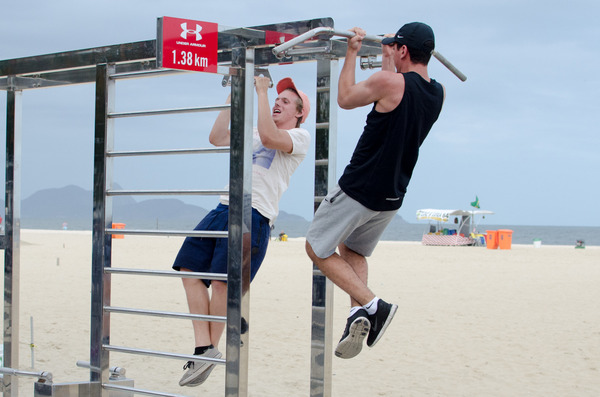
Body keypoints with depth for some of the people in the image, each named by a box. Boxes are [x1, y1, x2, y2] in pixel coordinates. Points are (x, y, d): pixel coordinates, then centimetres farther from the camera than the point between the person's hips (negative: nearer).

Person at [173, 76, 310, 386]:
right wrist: (233, 95, 20)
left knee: (222, 279, -14)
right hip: (224, 209, 8)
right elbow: (217, 138, 18)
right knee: (190, 269, -2)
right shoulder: (252, 132, 29)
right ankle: (203, 348, -3)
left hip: (254, 214, -8)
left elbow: (269, 137, -15)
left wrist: (262, 90, -6)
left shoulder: (299, 137, 5)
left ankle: (212, 349, 0)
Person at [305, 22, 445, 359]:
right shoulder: (437, 94, 1)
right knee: (353, 251, 26)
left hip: (359, 189, -8)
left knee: (318, 249, 7)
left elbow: (345, 98, -2)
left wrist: (352, 54, 8)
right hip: (392, 197, 8)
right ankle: (360, 315, 6)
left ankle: (371, 305, -7)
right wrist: (388, 59, 34)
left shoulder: (389, 82, -20)